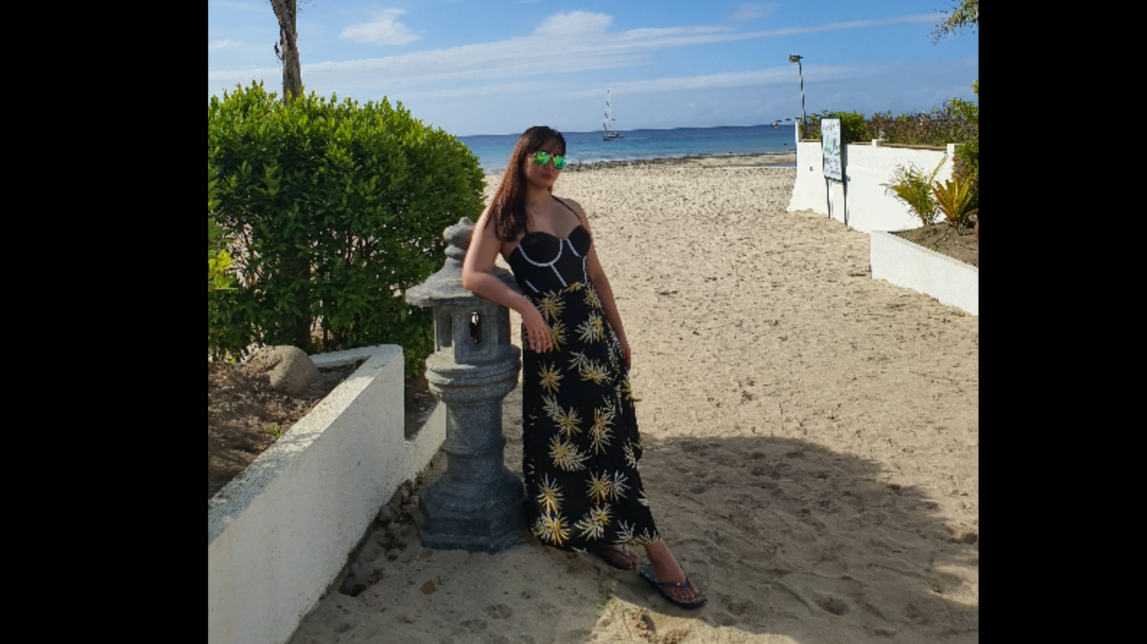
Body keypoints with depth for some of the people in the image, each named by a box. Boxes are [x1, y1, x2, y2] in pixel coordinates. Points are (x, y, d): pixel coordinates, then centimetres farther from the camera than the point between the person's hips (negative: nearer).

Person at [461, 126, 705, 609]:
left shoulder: (571, 210, 14)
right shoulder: (503, 216, -3)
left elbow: (596, 275, 16)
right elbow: (472, 275, -15)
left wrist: (620, 334, 14)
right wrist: (526, 306, -26)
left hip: (595, 334, 7)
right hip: (551, 341, -6)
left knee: (608, 437, 7)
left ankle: (602, 533, 24)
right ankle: (657, 556, 0)